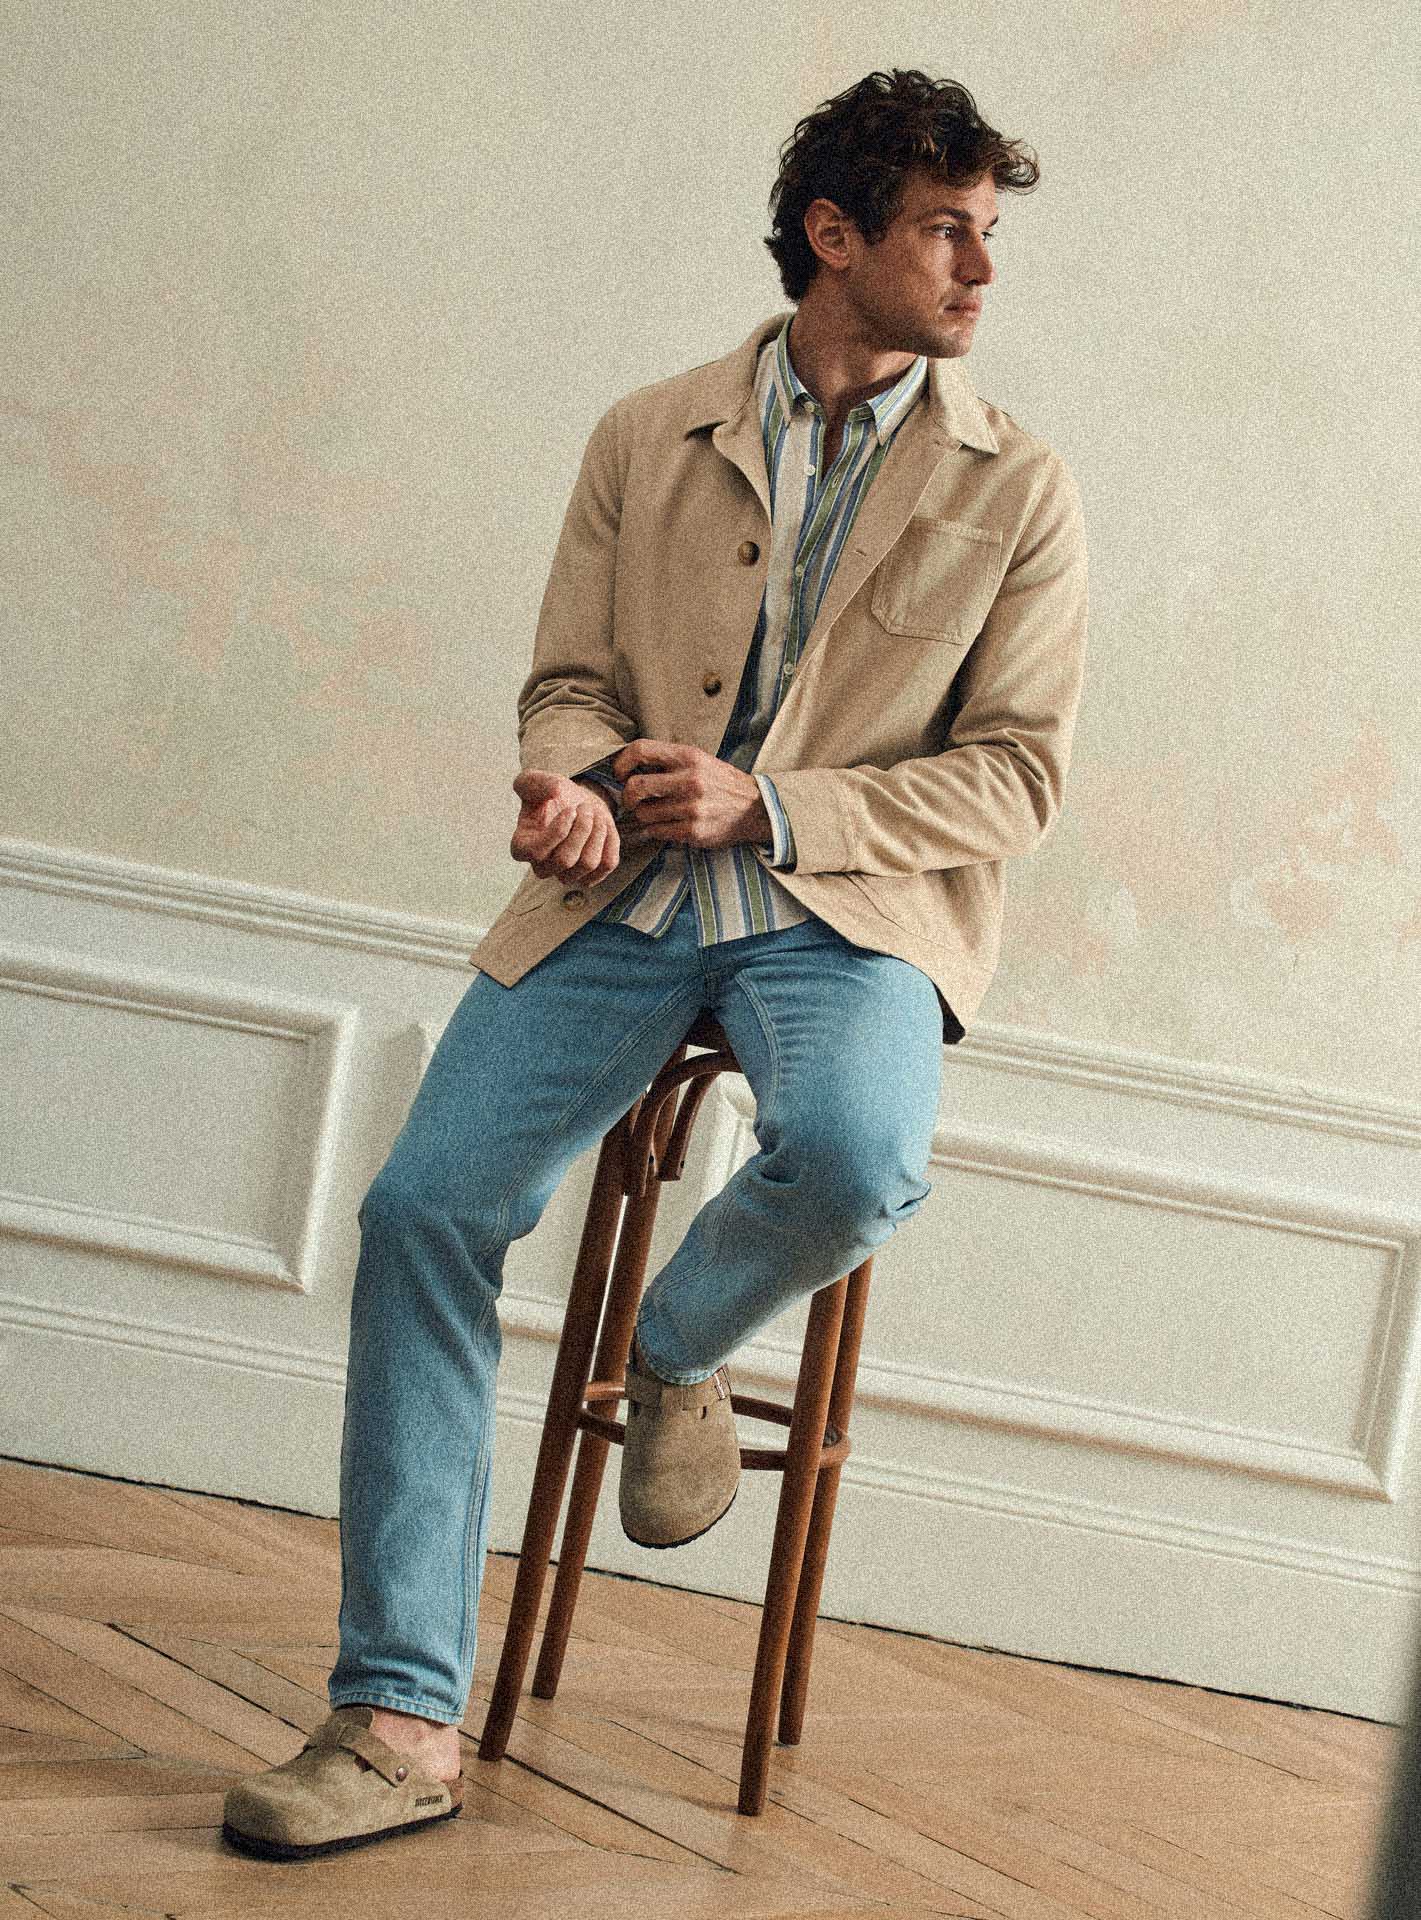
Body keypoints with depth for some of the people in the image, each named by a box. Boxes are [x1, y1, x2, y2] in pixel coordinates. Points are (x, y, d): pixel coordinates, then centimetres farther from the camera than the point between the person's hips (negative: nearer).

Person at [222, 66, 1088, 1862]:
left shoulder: (1018, 491, 5)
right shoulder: (647, 439, 11)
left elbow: (1015, 777, 1)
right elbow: (570, 680, 15)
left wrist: (764, 804, -11)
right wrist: (569, 778, -11)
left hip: (848, 905, -2)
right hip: (623, 898, 2)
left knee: (851, 1155, -36)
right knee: (424, 1205, -17)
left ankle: (673, 1348, 2)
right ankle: (400, 1721, -13)